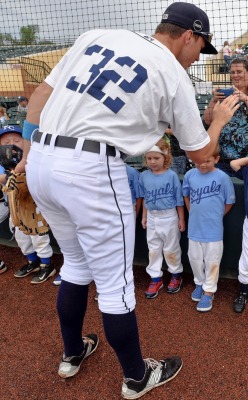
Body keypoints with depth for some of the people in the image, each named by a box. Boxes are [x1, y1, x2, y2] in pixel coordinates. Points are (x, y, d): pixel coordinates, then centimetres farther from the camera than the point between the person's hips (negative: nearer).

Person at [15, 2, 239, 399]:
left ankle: (72, 354, 43)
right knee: (114, 283, 9)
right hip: (92, 171, -6)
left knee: (76, 264, 25)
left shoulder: (96, 36, 16)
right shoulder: (175, 76, 3)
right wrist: (220, 118, 30)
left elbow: (41, 94, 12)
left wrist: (30, 154, 16)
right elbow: (200, 152, 12)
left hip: (40, 162, 7)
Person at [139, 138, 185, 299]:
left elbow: (179, 200, -8)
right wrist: (144, 216, 12)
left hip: (169, 217, -4)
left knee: (171, 248, 10)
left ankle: (176, 275, 31)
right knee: (153, 249, 11)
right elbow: (145, 198, 9)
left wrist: (181, 219, -5)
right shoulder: (144, 176, -3)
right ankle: (156, 279, 24)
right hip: (152, 217, 4)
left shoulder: (172, 175, -14)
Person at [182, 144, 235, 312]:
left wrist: (215, 216, 5)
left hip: (213, 229, -3)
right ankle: (200, 283, 40)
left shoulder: (223, 178, -14)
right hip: (194, 227, 4)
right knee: (195, 258, 17)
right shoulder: (190, 175, -4)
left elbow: (229, 203, -2)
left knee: (212, 261, 8)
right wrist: (194, 214, 11)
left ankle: (209, 291, 25)